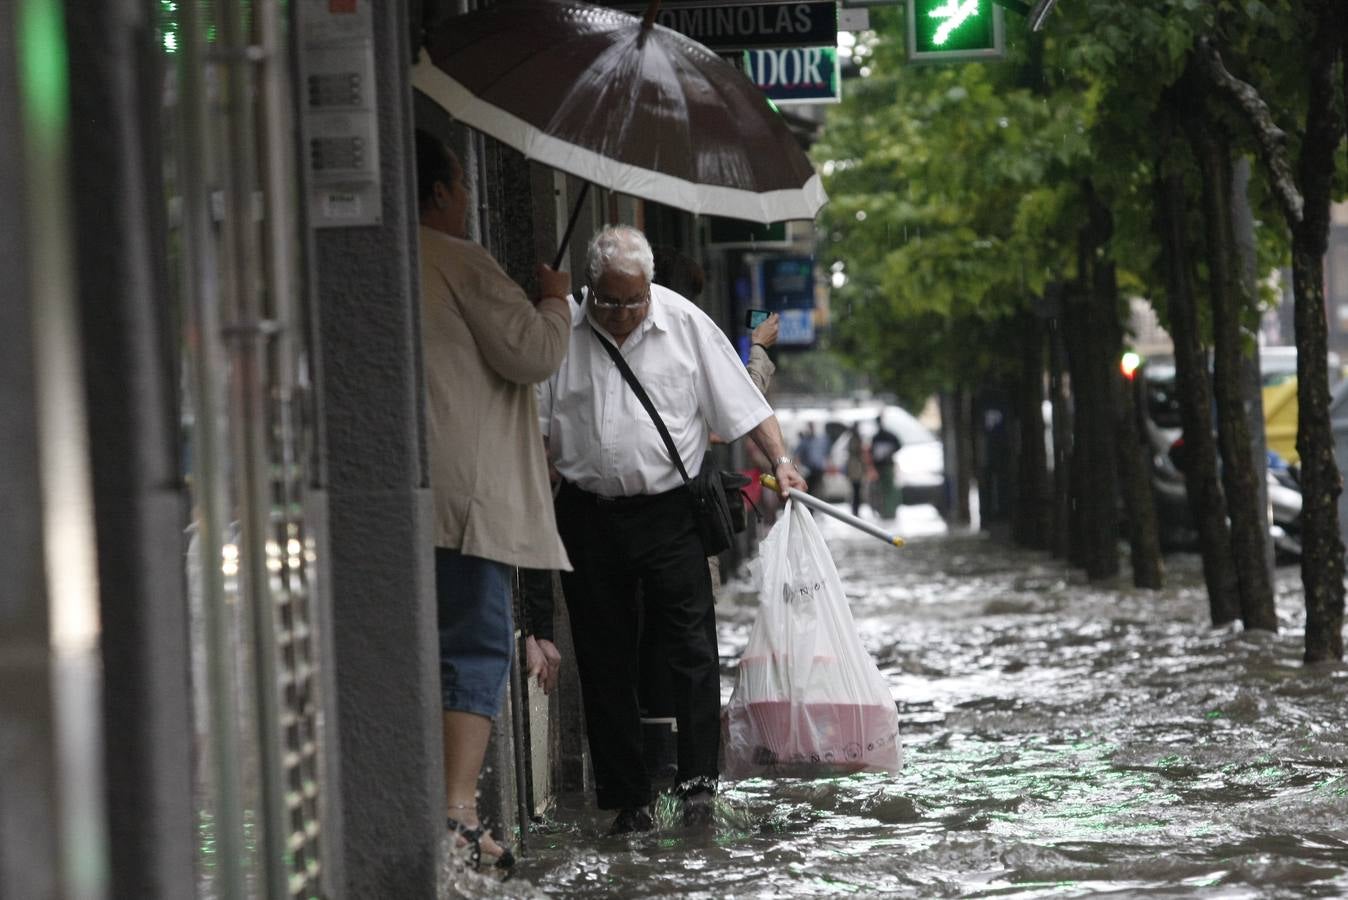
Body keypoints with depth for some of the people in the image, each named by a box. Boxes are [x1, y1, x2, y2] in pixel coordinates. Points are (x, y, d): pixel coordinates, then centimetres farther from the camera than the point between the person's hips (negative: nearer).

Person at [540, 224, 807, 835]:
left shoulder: (686, 324, 0)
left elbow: (743, 403, 3)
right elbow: (537, 430, 7)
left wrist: (780, 461, -9)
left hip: (671, 512, -1)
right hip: (589, 516, 1)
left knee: (692, 649, -8)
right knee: (605, 663, 5)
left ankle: (698, 782, -3)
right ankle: (627, 799, 12)